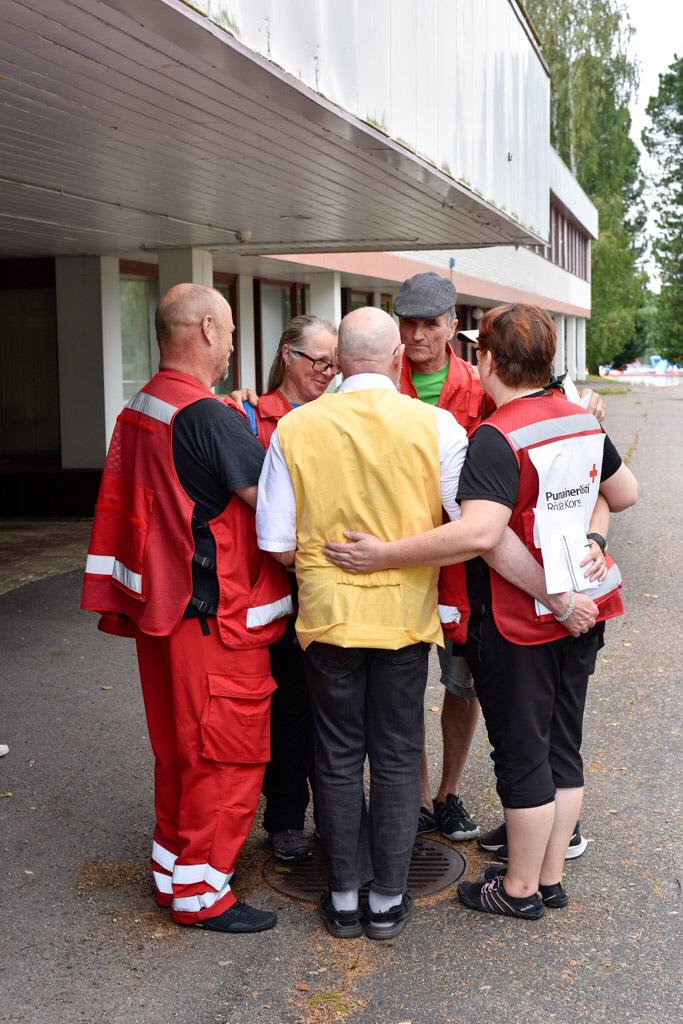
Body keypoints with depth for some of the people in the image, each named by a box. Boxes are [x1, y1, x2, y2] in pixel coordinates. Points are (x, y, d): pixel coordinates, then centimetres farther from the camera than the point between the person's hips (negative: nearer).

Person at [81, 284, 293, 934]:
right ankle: (201, 892, 13)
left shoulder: (138, 410, 9)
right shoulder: (208, 416, -20)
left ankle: (172, 866, 33)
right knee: (226, 756, 3)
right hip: (217, 617, -9)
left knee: (178, 749, 20)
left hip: (160, 608, 9)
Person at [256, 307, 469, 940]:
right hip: (405, 612, 0)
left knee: (338, 757, 14)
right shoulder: (435, 425, -9)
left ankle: (343, 898, 24)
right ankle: (388, 900, 22)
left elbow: (277, 544, -6)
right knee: (396, 758, 13)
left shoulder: (294, 427, -8)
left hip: (327, 613, 1)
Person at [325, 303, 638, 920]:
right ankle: (551, 877, 31)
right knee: (562, 747, 17)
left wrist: (385, 556, -31)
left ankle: (520, 888, 22)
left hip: (517, 623, -8)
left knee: (521, 755, 6)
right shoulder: (583, 420, 3)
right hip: (579, 608, 8)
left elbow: (479, 533, -36)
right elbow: (625, 492, 17)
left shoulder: (498, 437, -22)